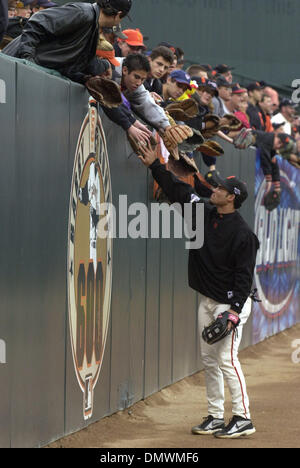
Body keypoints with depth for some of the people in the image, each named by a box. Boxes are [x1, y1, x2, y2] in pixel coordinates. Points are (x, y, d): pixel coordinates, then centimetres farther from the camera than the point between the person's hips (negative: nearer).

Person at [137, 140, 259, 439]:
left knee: (226, 359, -11)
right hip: (206, 302, 8)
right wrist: (155, 166, 10)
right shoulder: (204, 213, 5)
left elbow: (244, 274, -17)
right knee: (208, 360, 10)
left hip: (230, 302, -8)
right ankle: (215, 417, 17)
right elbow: (179, 191, 14)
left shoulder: (242, 233, -16)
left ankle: (243, 419, -6)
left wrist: (234, 309, -22)